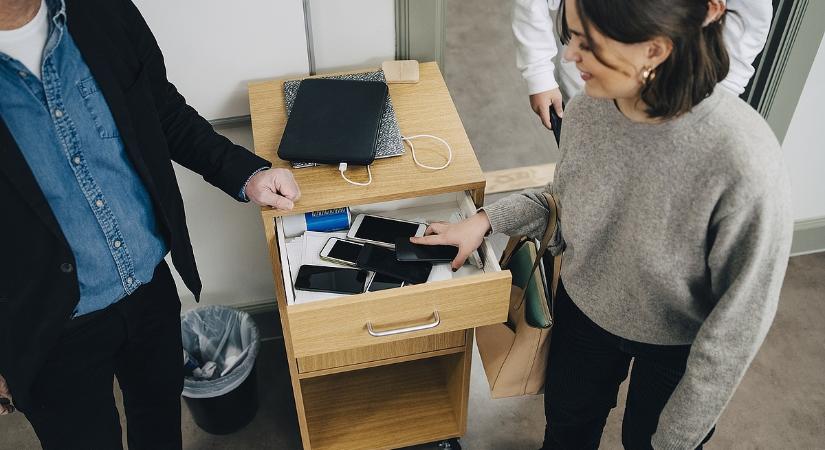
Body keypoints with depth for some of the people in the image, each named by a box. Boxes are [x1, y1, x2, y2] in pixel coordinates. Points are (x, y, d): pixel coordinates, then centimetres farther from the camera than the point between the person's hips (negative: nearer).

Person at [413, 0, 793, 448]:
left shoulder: (744, 162, -36)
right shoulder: (586, 110, -20)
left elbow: (738, 322, -25)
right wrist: (486, 220, -11)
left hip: (676, 344, -4)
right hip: (584, 307, 4)